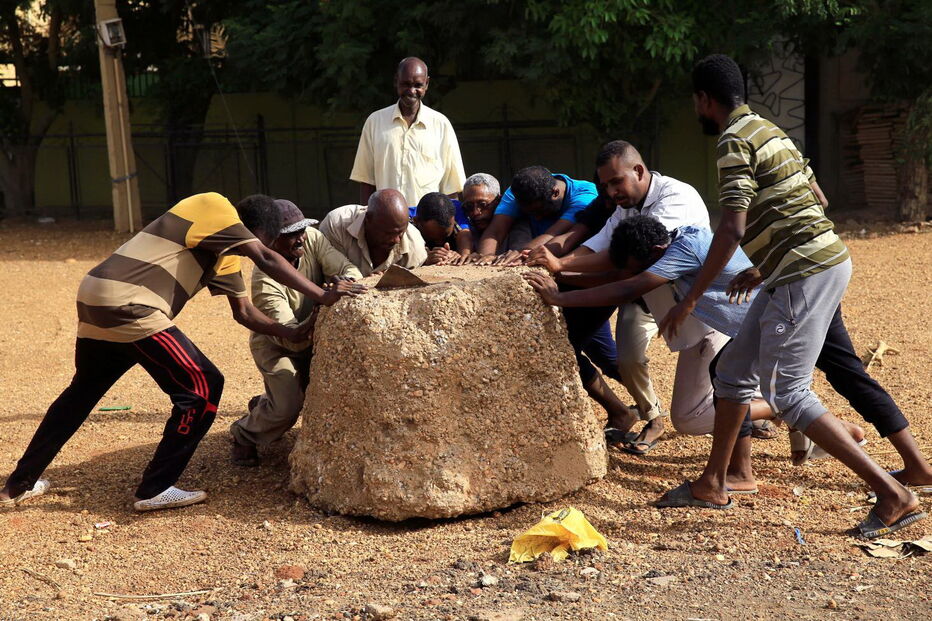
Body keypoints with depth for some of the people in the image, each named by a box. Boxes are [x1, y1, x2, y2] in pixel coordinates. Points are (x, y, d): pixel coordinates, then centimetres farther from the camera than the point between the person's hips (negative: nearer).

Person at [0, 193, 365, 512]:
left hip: (95, 299, 10)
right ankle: (154, 491, 3)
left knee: (83, 391, 27)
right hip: (129, 307, -10)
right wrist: (322, 296, -14)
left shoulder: (225, 250, 21)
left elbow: (243, 311, 24)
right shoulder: (214, 207, -5)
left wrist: (293, 333, 15)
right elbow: (267, 261, -15)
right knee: (203, 388, -4)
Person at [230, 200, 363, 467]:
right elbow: (291, 339, -37)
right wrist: (320, 311, -54)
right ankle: (244, 436, 12)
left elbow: (351, 271, -21)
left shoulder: (312, 238, -18)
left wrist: (343, 280, -46)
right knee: (288, 408, -21)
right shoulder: (265, 280, -33)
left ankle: (264, 405, 24)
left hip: (310, 337, 6)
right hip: (275, 345, -6)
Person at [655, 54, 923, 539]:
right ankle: (713, 485, 26)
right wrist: (764, 269, 28)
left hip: (806, 273, -10)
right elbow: (814, 200, 24)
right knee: (734, 370, 15)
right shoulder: (768, 130, 18)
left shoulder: (734, 141, -11)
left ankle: (893, 495, -8)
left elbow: (732, 230, -21)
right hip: (818, 260, 10)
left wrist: (689, 300, -16)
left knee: (786, 393, -9)